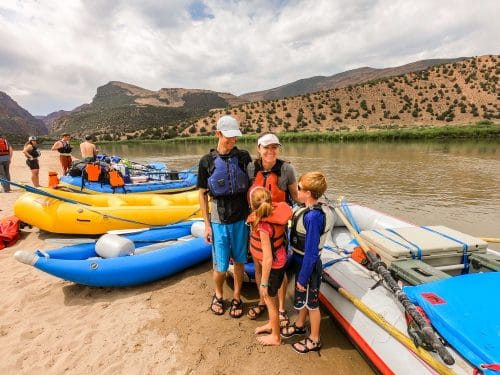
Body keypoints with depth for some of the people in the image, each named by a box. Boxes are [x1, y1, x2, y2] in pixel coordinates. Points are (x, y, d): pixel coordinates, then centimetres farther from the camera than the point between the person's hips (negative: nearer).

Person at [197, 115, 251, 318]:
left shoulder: (243, 156, -2)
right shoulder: (207, 161, -5)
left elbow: (250, 185, 7)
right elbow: (202, 194, -1)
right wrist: (207, 224, -2)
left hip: (241, 219, 2)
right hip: (219, 221, -1)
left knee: (239, 261, 14)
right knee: (221, 267, 5)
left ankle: (236, 297, 35)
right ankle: (218, 295, 35)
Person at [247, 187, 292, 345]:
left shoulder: (263, 226, -34)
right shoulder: (275, 210, -14)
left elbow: (268, 259, -28)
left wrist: (264, 283, -17)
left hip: (273, 266, -8)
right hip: (279, 261, 8)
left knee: (269, 299, 15)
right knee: (272, 296, 27)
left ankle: (275, 337, 38)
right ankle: (272, 324, 51)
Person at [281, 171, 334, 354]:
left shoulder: (313, 217, -32)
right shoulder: (308, 209, -5)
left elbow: (311, 252, -27)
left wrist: (303, 278, -18)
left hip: (308, 265, -8)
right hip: (301, 261, 8)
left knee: (311, 302, 13)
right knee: (302, 298, 27)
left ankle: (314, 340, 36)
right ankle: (300, 325, 51)